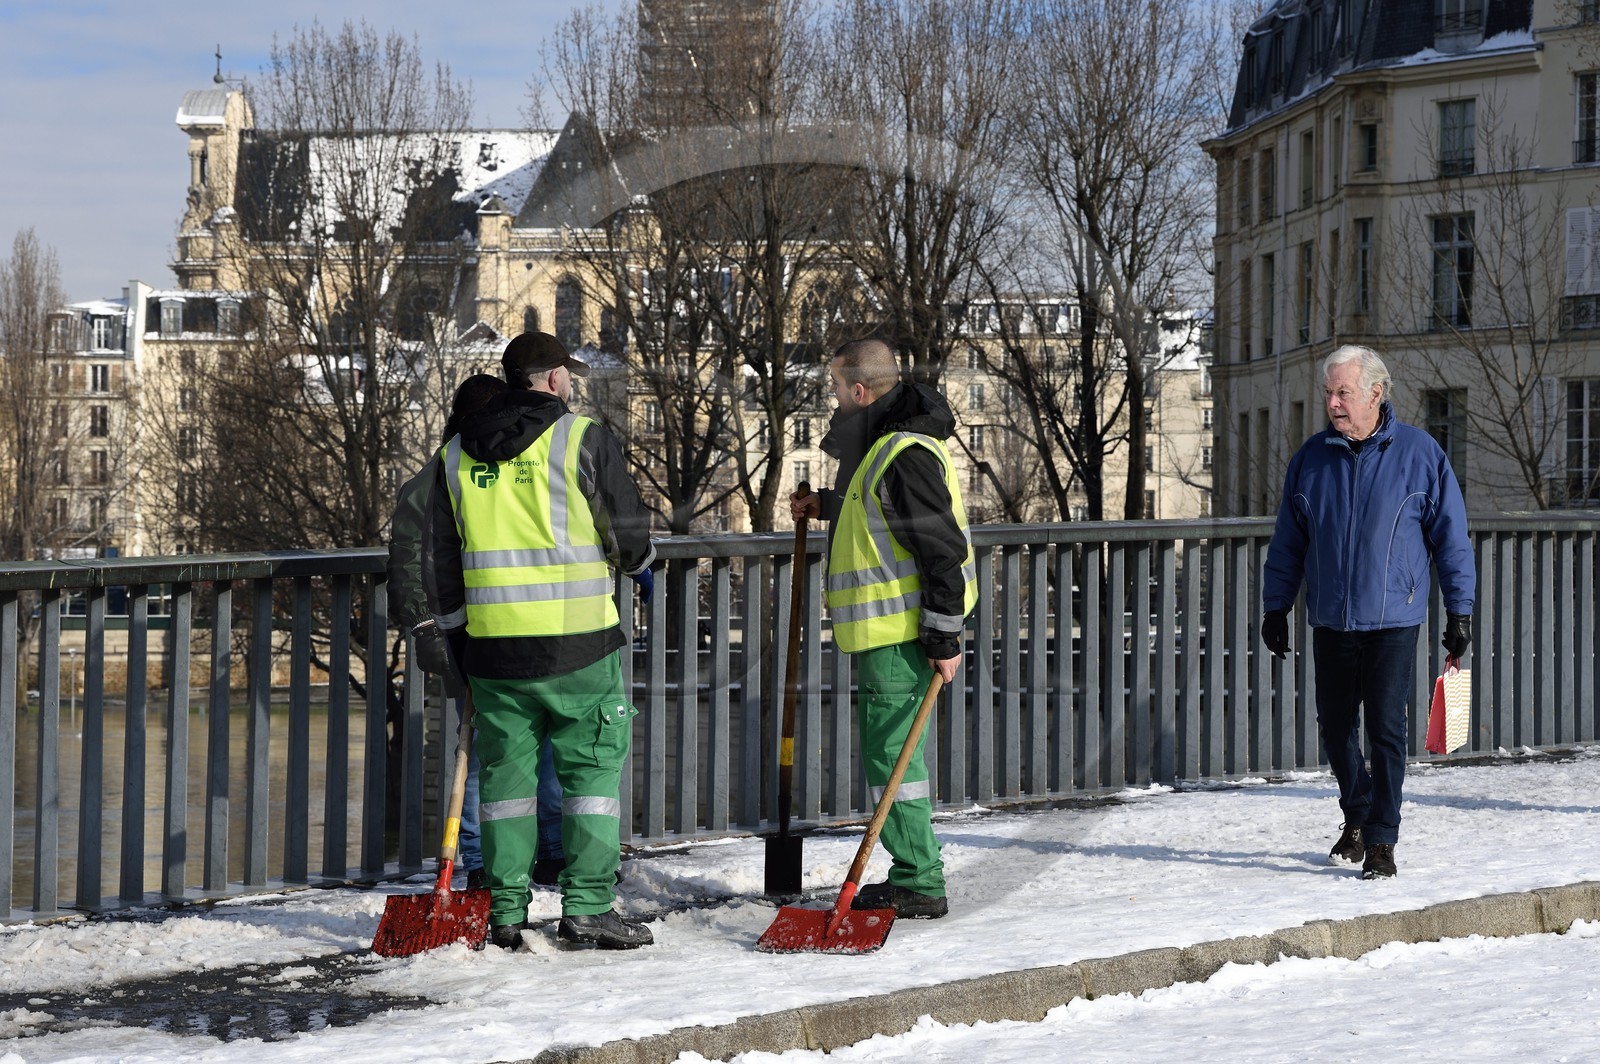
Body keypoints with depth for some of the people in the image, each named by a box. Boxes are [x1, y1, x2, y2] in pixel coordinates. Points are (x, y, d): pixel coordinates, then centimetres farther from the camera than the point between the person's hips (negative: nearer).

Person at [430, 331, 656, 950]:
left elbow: (445, 559, 14)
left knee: (506, 772, 10)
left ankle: (505, 912, 11)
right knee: (593, 767, 4)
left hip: (492, 643, 4)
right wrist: (639, 569, 22)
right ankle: (587, 907, 0)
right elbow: (628, 527, -1)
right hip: (576, 643, -4)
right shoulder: (581, 439, -5)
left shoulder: (457, 454, 10)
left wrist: (457, 637, 22)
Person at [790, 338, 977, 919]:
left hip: (899, 633, -11)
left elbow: (943, 546, -22)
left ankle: (920, 884, -2)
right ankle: (914, 877, 22)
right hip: (890, 629, 11)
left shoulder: (904, 454, -20)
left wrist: (945, 636, -21)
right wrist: (826, 506, 29)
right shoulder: (884, 441, 14)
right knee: (891, 751, 15)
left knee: (891, 753, -7)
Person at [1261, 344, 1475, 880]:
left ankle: (1381, 841, 5)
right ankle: (1356, 819, 30)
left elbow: (1451, 537, 1)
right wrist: (1275, 608, 11)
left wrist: (1459, 610, 0)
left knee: (1385, 730, -4)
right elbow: (1288, 541, 12)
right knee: (1335, 727, 10)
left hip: (1393, 620, -3)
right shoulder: (1311, 458, 4)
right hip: (1330, 620, 3)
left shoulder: (1420, 453, -3)